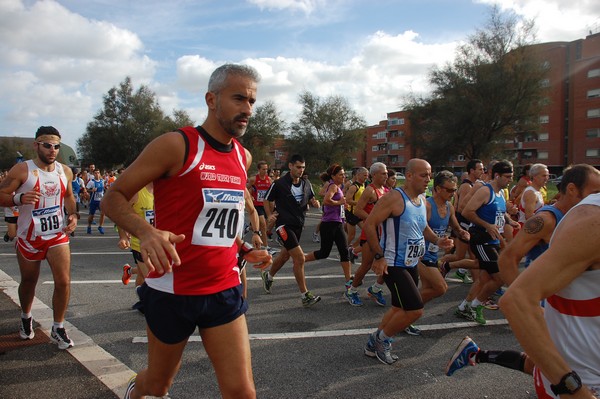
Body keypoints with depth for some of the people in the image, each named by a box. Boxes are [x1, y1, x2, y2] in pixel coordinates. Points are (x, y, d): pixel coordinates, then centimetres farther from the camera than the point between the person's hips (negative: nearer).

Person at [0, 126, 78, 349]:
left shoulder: (65, 171, 3)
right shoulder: (22, 170, -10)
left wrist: (72, 215, 2)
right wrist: (20, 198, -31)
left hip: (58, 235, 2)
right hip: (29, 237, -2)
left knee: (63, 281, -8)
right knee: (28, 282, 16)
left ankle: (58, 329, 8)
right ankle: (26, 318, 45)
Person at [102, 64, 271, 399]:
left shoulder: (244, 158, 6)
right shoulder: (176, 145, -12)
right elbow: (114, 198, -11)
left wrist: (244, 249, 8)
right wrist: (147, 232, -30)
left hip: (225, 290, 4)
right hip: (173, 290, -4)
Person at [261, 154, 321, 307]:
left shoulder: (306, 183, 4)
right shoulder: (279, 184, -11)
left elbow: (311, 199, 17)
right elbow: (268, 201, 2)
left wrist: (315, 202, -5)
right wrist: (270, 215, -11)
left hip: (299, 224, 7)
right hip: (284, 224, -7)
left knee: (285, 255, 22)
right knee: (299, 258, -16)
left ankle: (268, 275, 50)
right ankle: (305, 296, -8)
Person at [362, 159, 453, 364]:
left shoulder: (422, 199, 9)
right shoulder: (394, 197, -18)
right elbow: (369, 224, -20)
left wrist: (437, 241, 4)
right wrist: (379, 256, -22)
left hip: (411, 264, 9)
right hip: (393, 265, -9)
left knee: (400, 309, 17)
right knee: (415, 310, -13)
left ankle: (374, 345, 34)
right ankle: (381, 338, 10)